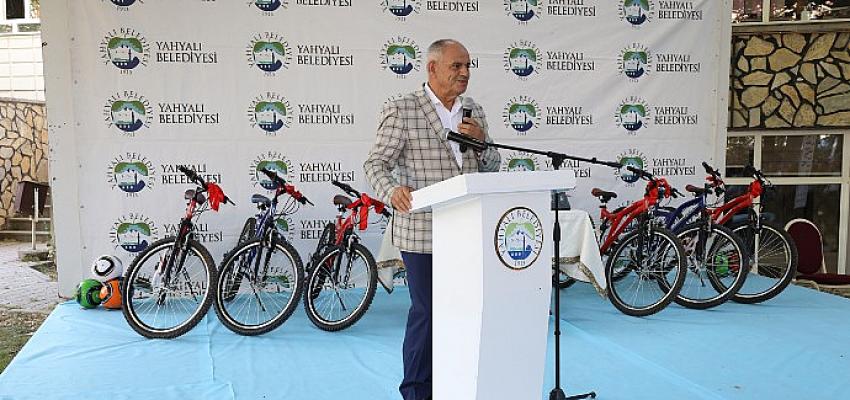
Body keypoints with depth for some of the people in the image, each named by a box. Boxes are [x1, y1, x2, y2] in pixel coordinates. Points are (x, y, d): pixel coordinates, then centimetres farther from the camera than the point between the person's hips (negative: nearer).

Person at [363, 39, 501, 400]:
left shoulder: (473, 111, 12)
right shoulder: (402, 111, -6)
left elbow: (491, 167, 15)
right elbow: (376, 164, -8)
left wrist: (482, 140, -6)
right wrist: (392, 191, -29)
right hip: (423, 231, -5)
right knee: (426, 312, 1)